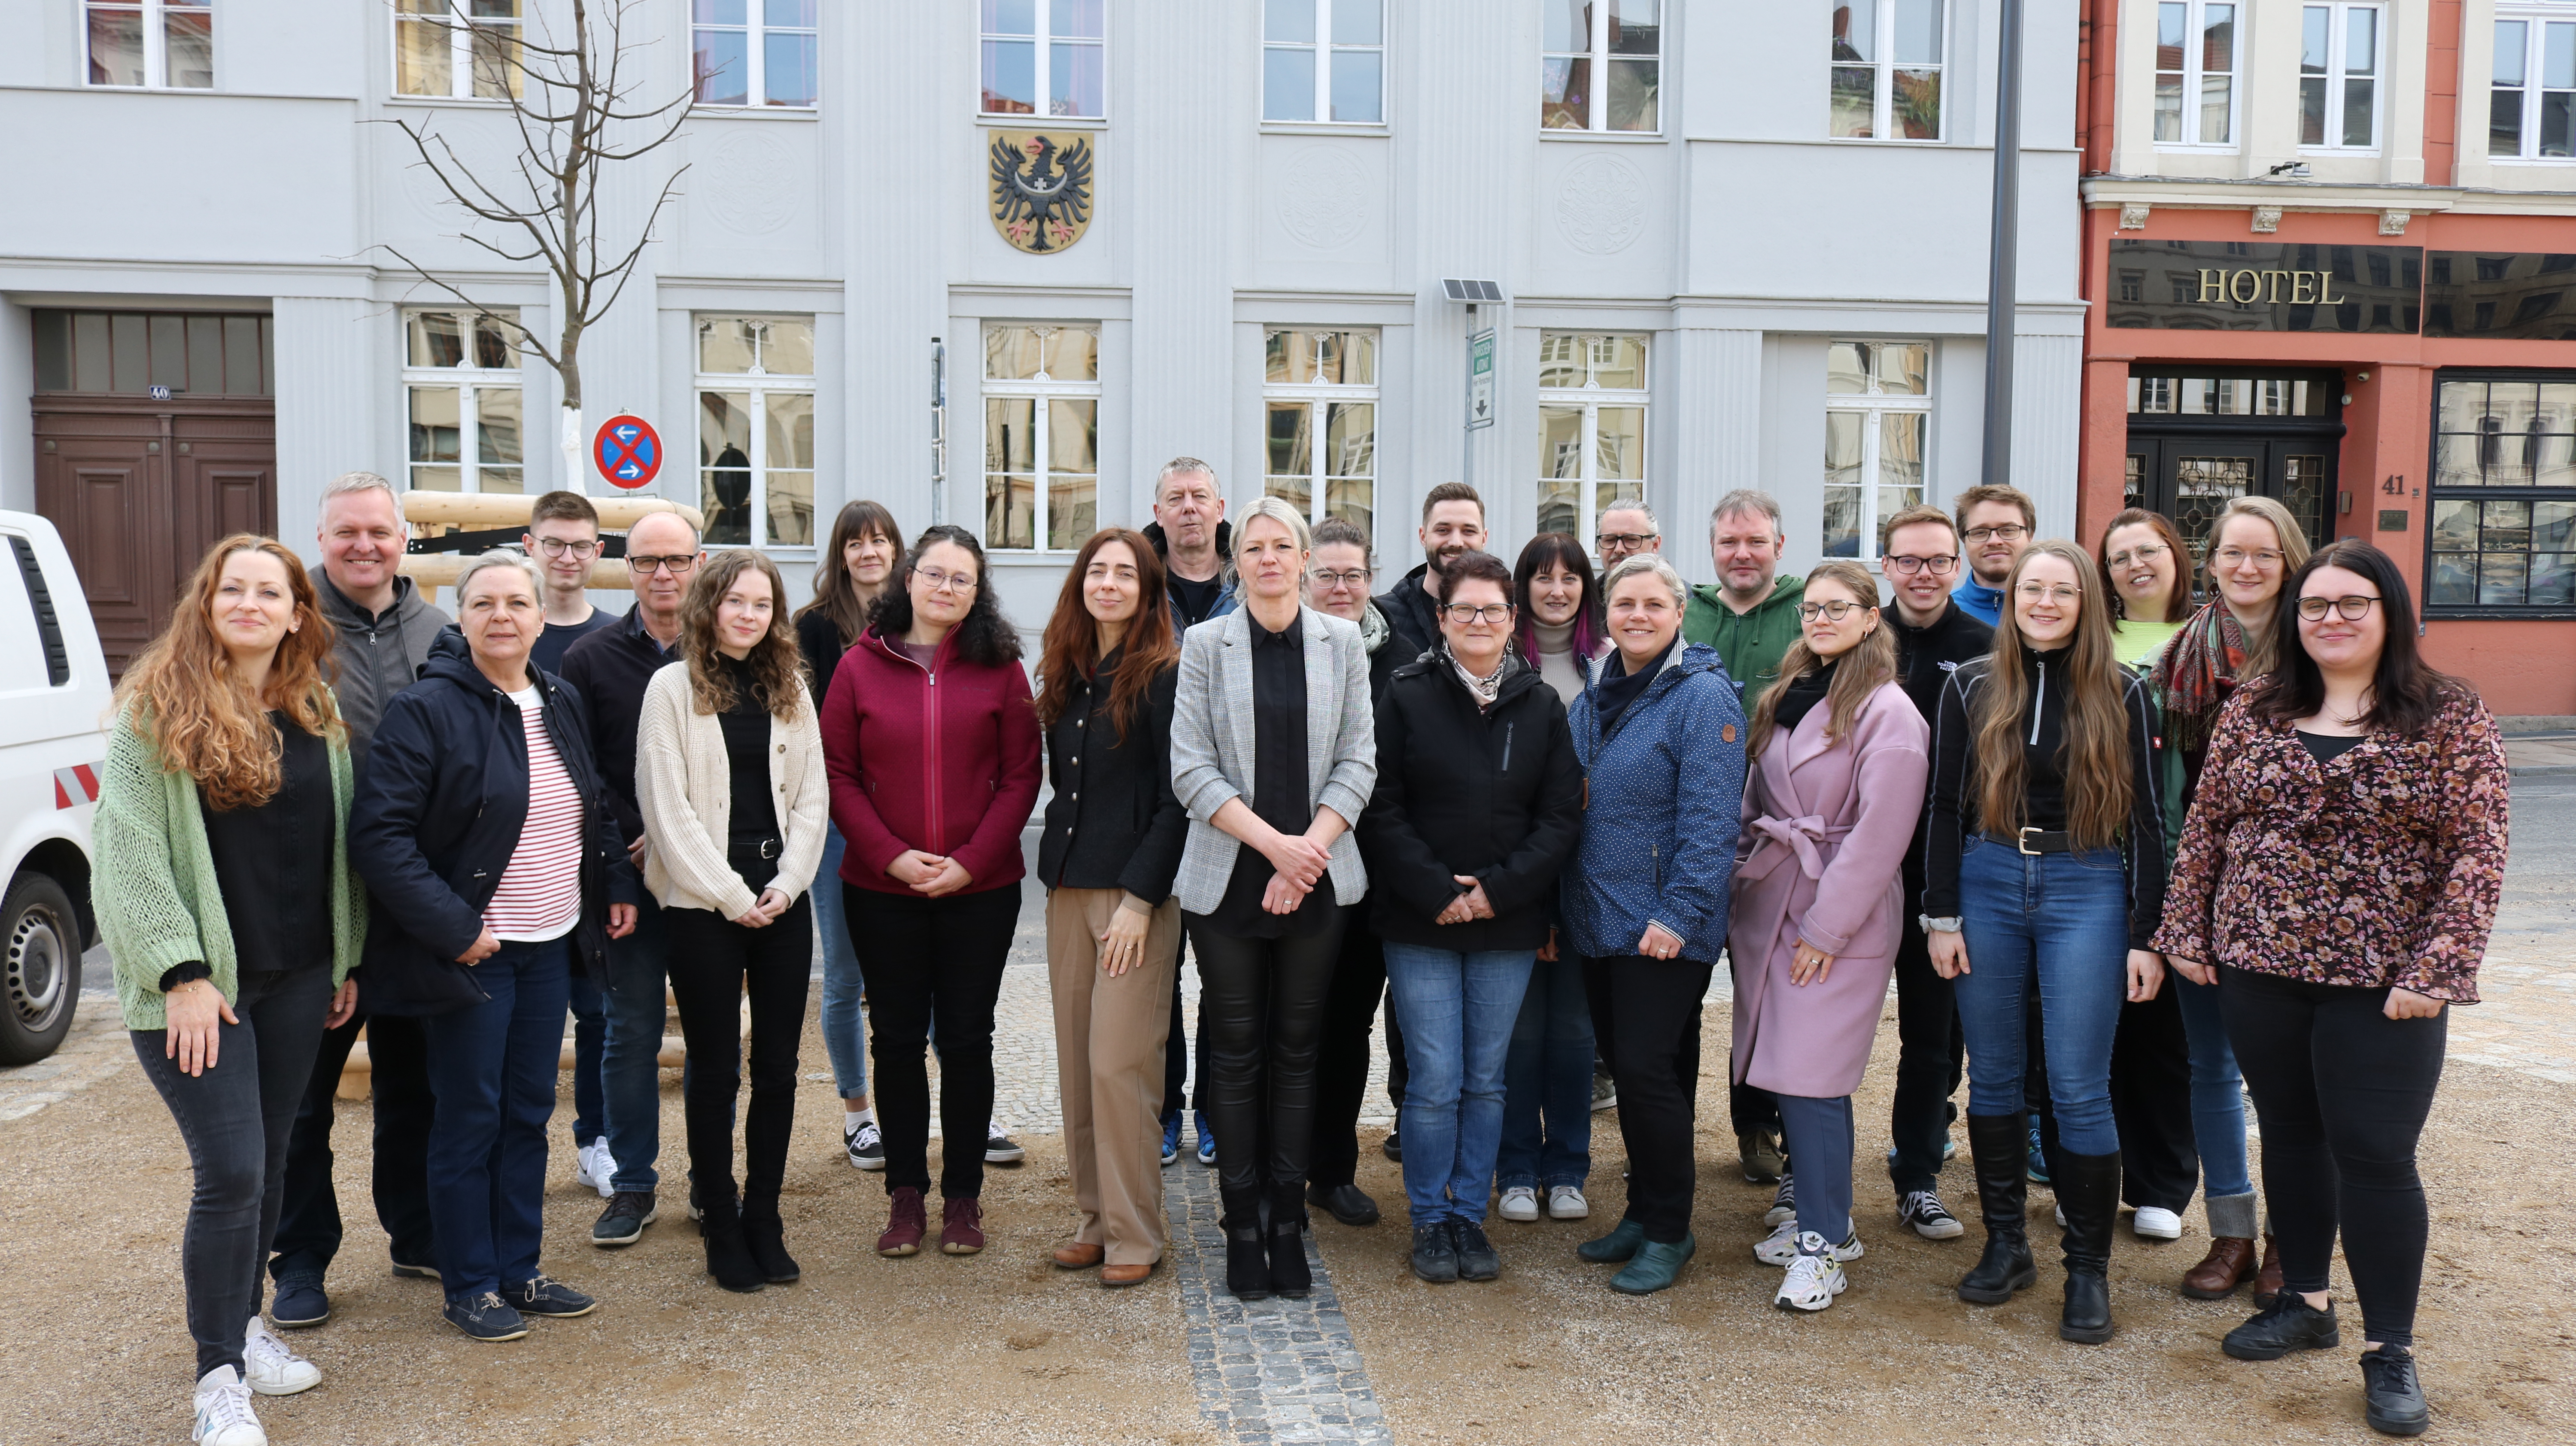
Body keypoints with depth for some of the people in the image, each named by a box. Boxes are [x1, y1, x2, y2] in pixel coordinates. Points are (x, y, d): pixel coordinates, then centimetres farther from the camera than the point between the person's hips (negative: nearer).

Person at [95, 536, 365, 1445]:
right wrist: (181, 971, -15)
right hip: (198, 983, -5)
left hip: (296, 976, 5)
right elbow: (129, 849, -11)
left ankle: (245, 1325, 31)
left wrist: (347, 959, 11)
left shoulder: (318, 713, 8)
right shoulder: (156, 708, -8)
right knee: (231, 1171, -7)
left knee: (268, 1162, 14)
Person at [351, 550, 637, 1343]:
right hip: (471, 950, -6)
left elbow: (597, 808, 22)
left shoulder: (562, 704, 8)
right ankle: (470, 1287, 17)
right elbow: (378, 835, -19)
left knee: (529, 1112, 13)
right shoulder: (425, 710, -13)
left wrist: (617, 885, 11)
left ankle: (519, 1270, 25)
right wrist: (451, 927, -21)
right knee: (470, 1121, 4)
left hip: (551, 947, 6)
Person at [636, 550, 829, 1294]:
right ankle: (722, 1230, 14)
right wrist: (730, 895, -10)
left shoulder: (790, 688, 10)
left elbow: (812, 794, 9)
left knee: (778, 1066, 6)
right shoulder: (673, 688, -2)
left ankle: (764, 1223, 17)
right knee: (715, 1070, 3)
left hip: (782, 900, 4)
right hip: (702, 904, -3)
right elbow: (667, 805, -7)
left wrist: (786, 884, -4)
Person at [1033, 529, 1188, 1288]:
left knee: (1120, 1062, -6)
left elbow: (1177, 799, -11)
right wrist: (1060, 863, 10)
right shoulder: (1066, 677, 13)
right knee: (1077, 1061, 9)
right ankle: (1094, 1217, 21)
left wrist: (1140, 898, -16)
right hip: (1067, 886, 7)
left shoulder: (1164, 677, -8)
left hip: (1138, 892, -7)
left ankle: (1135, 1235, 6)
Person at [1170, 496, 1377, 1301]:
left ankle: (1288, 1220, 17)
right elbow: (1191, 766, -4)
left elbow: (1357, 760, 2)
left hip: (1318, 881, 1)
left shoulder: (1342, 643, 6)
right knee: (1236, 1051, 5)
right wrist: (1274, 842, -14)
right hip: (1227, 878, -1)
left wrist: (1308, 853, -10)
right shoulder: (1205, 645, 2)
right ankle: (1242, 1225, 15)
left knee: (1297, 1050, 8)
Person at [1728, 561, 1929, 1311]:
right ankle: (1821, 1215, 23)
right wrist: (1742, 882, 9)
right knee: (1782, 1066, 9)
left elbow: (1879, 834, -14)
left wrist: (1826, 928, -15)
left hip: (1838, 917, -7)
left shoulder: (1887, 712, -9)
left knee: (1811, 1075, -9)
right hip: (1768, 903, 7)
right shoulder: (1788, 698, 14)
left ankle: (1822, 1243, 3)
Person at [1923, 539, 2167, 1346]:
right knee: (1993, 1078, 9)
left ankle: (2088, 1269, 11)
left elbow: (2145, 818, 2)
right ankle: (2004, 1244, 23)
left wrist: (2147, 936, -2)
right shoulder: (1973, 688, 4)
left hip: (2086, 892, -2)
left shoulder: (2121, 696, 1)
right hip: (1989, 884, 2)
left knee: (2079, 1090, -2)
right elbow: (1945, 805, 5)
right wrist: (1941, 915, 0)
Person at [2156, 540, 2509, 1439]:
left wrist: (2435, 970, -15)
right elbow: (2206, 827, 9)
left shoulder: (2451, 718, -4)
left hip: (2381, 983, -3)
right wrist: (2187, 933, 4)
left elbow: (2476, 853, -8)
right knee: (2289, 1132, 14)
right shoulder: (2252, 713, 5)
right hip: (2258, 968, 4)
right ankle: (2304, 1300, 31)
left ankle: (2391, 1350, 15)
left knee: (2375, 1154, 0)